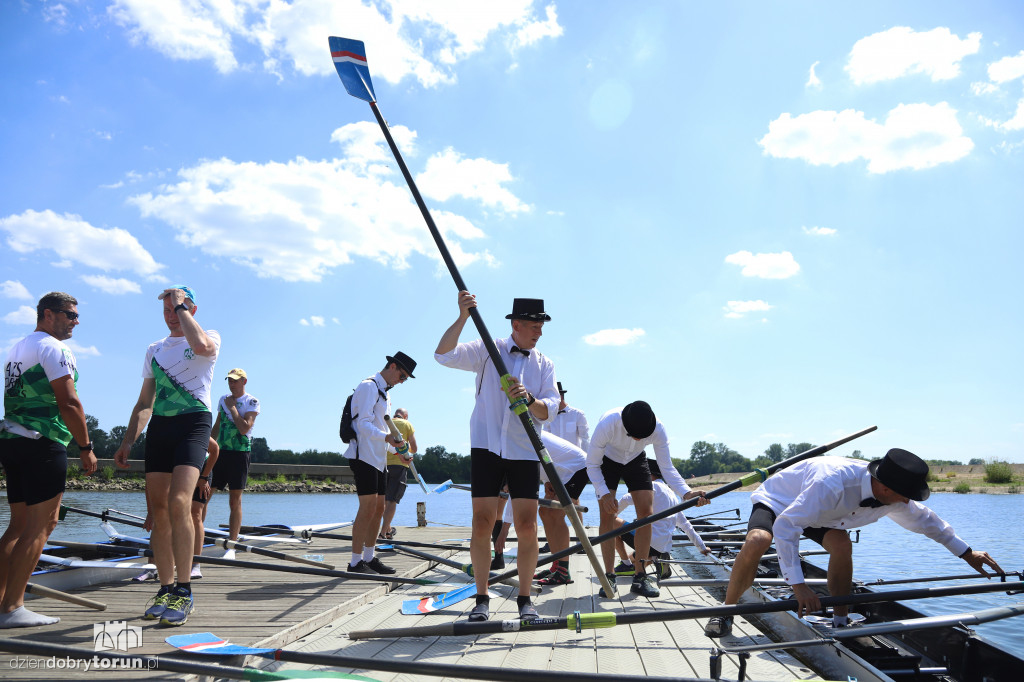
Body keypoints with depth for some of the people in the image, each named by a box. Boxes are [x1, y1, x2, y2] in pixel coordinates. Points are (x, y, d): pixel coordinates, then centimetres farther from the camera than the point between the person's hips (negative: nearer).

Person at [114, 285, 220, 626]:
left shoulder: (210, 337, 5)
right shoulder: (155, 349, 21)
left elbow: (202, 345, -23)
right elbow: (144, 403, 24)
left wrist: (182, 306, -10)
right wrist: (128, 441, 14)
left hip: (193, 421, -6)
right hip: (159, 426, 6)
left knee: (178, 503, -21)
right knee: (157, 509, 3)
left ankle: (184, 591, -15)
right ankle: (166, 588, 12)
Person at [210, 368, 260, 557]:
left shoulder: (252, 402, -3)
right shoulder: (223, 400, 15)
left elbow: (244, 428, -16)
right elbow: (216, 427, 22)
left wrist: (232, 407, -10)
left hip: (240, 452, -5)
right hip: (220, 451, 5)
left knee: (235, 501, -1)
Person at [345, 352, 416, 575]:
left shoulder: (384, 393, 22)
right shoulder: (368, 386, -9)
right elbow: (364, 424, -20)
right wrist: (386, 437, -35)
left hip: (379, 457, 10)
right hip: (364, 455, -10)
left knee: (379, 508, 10)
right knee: (368, 508, -12)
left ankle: (369, 557, 18)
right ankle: (356, 562, -6)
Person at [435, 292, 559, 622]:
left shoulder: (545, 365, 9)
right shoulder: (488, 350, 2)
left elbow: (550, 409, -3)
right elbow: (444, 354, -12)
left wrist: (529, 399, -24)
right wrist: (462, 317, -23)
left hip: (525, 452, 2)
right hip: (486, 447, -1)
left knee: (527, 527, -2)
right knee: (482, 524, -3)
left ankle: (525, 599, 14)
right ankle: (482, 598, 11)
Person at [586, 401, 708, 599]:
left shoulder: (658, 429, -32)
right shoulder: (607, 424, -39)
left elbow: (667, 468, -26)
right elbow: (592, 464, -26)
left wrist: (687, 493, -42)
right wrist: (604, 494, -35)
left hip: (636, 461, 2)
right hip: (607, 461, -2)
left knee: (647, 513, -10)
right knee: (607, 515, -14)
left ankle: (640, 577, -2)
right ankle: (609, 576, -4)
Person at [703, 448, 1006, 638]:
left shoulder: (892, 495, -18)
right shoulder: (833, 483, -43)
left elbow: (923, 519, 6)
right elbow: (784, 527, -44)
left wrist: (966, 553, 16)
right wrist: (798, 585, -46)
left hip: (818, 513, 6)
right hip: (777, 499, -6)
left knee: (841, 543, -23)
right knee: (757, 542, -33)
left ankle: (840, 622, -4)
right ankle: (725, 613, -14)